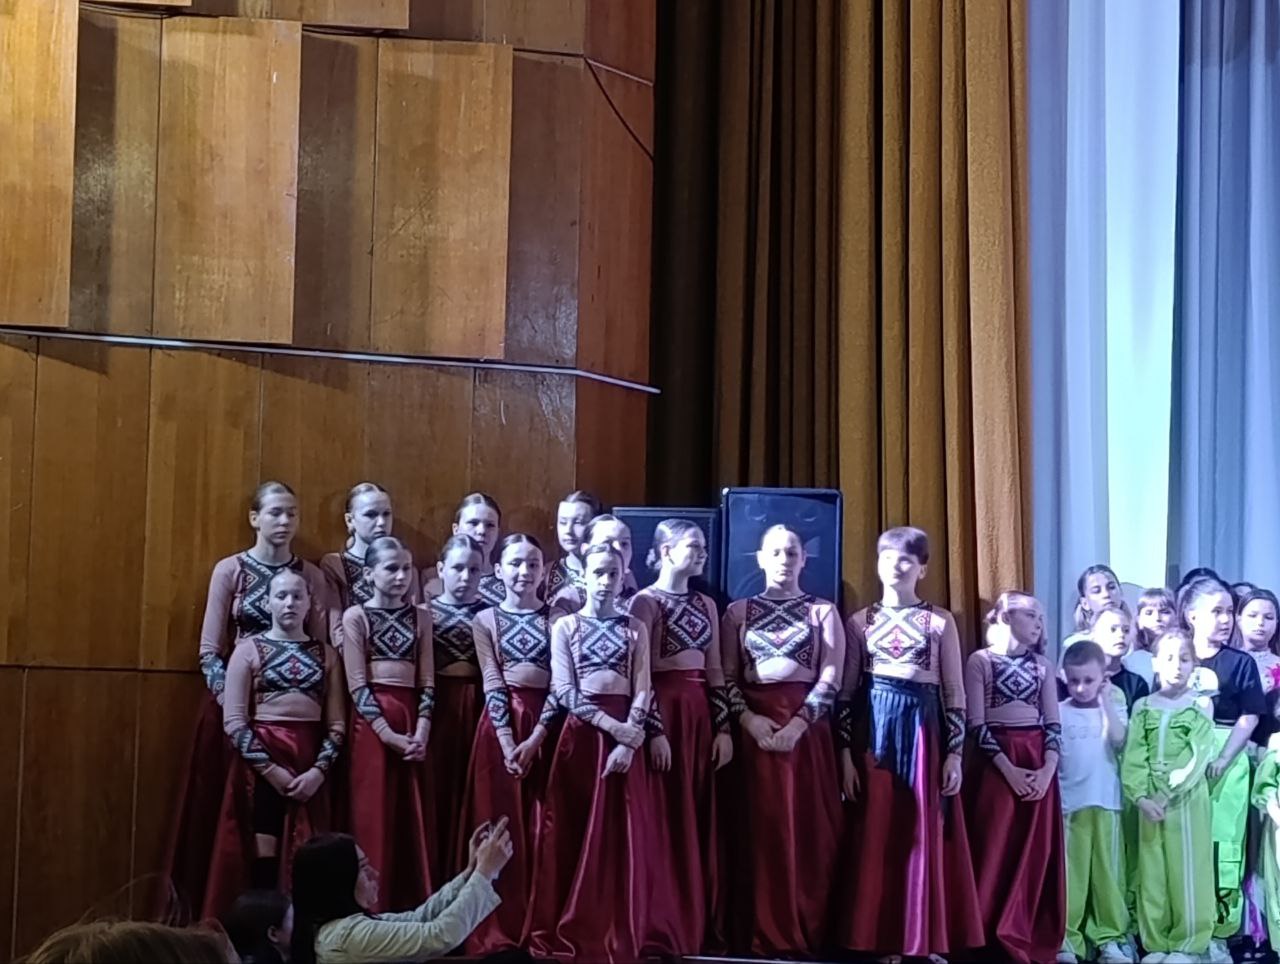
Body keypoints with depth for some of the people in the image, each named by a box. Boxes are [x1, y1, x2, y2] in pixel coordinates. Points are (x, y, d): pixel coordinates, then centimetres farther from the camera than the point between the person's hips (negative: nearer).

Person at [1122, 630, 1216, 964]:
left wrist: (1169, 793, -17)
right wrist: (1141, 797, -13)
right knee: (1151, 872, 6)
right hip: (1149, 801, 3)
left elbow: (1198, 757, -9)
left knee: (1187, 871, 0)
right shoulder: (1143, 707, 7)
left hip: (1188, 799, -3)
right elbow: (1133, 757, 1)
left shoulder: (1200, 706, 0)